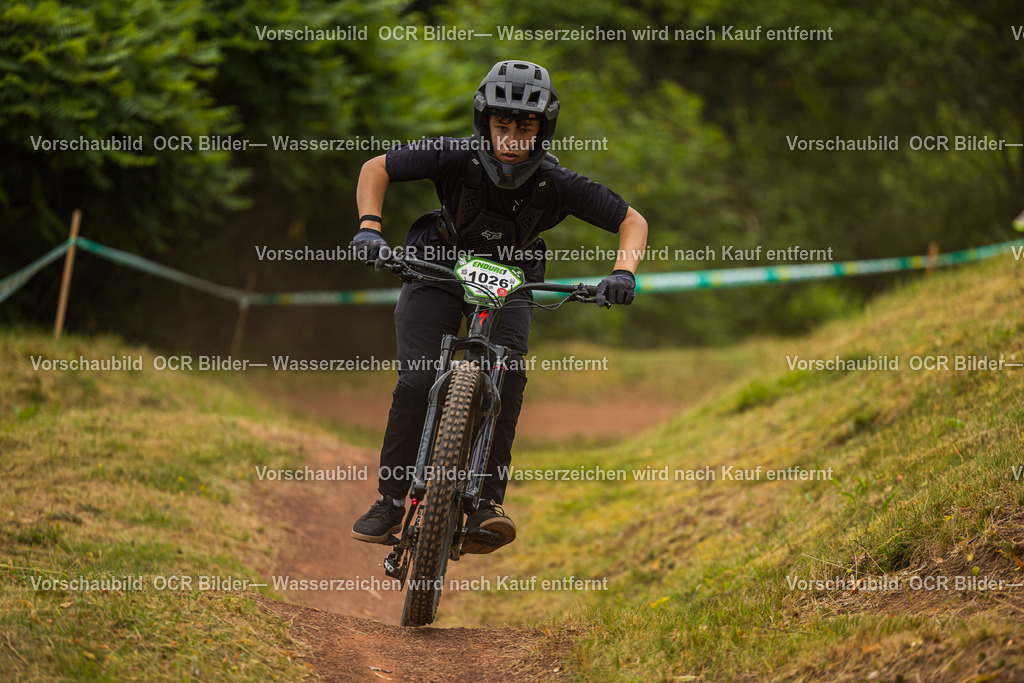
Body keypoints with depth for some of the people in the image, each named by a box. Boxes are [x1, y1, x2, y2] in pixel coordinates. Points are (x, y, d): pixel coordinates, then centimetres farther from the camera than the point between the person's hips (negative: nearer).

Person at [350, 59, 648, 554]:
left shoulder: (556, 184, -26)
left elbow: (632, 221, -16)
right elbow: (376, 169, -14)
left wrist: (624, 271, -34)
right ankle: (390, 502, -4)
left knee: (507, 375, -25)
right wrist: (369, 226, -30)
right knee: (417, 381, -18)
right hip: (437, 270, -1)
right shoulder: (456, 158, -28)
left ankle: (487, 502, -22)